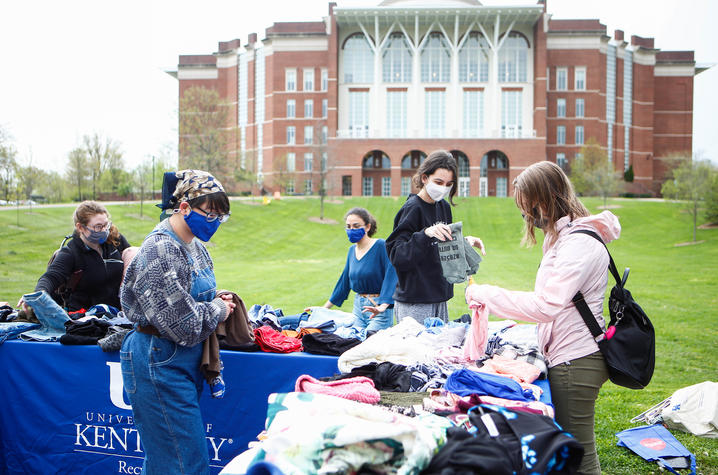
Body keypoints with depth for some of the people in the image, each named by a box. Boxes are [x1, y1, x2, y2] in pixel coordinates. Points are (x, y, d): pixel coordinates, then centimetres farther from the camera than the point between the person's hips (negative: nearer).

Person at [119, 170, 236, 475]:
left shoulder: (194, 246, 10)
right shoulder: (161, 250, -19)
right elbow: (182, 323, -23)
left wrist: (216, 301, 6)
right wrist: (218, 310, -7)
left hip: (185, 359, 9)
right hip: (160, 362, -9)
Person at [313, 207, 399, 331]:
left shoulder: (381, 246, -12)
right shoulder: (352, 250, 11)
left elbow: (391, 276, -23)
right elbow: (344, 280, 20)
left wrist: (383, 306, -36)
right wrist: (325, 307, 22)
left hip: (379, 308, -7)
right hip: (358, 306, 7)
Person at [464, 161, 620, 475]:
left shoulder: (579, 243, -19)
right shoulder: (564, 236, 15)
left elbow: (546, 305, -27)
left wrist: (485, 294, -20)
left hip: (576, 361, -10)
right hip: (570, 357, 10)